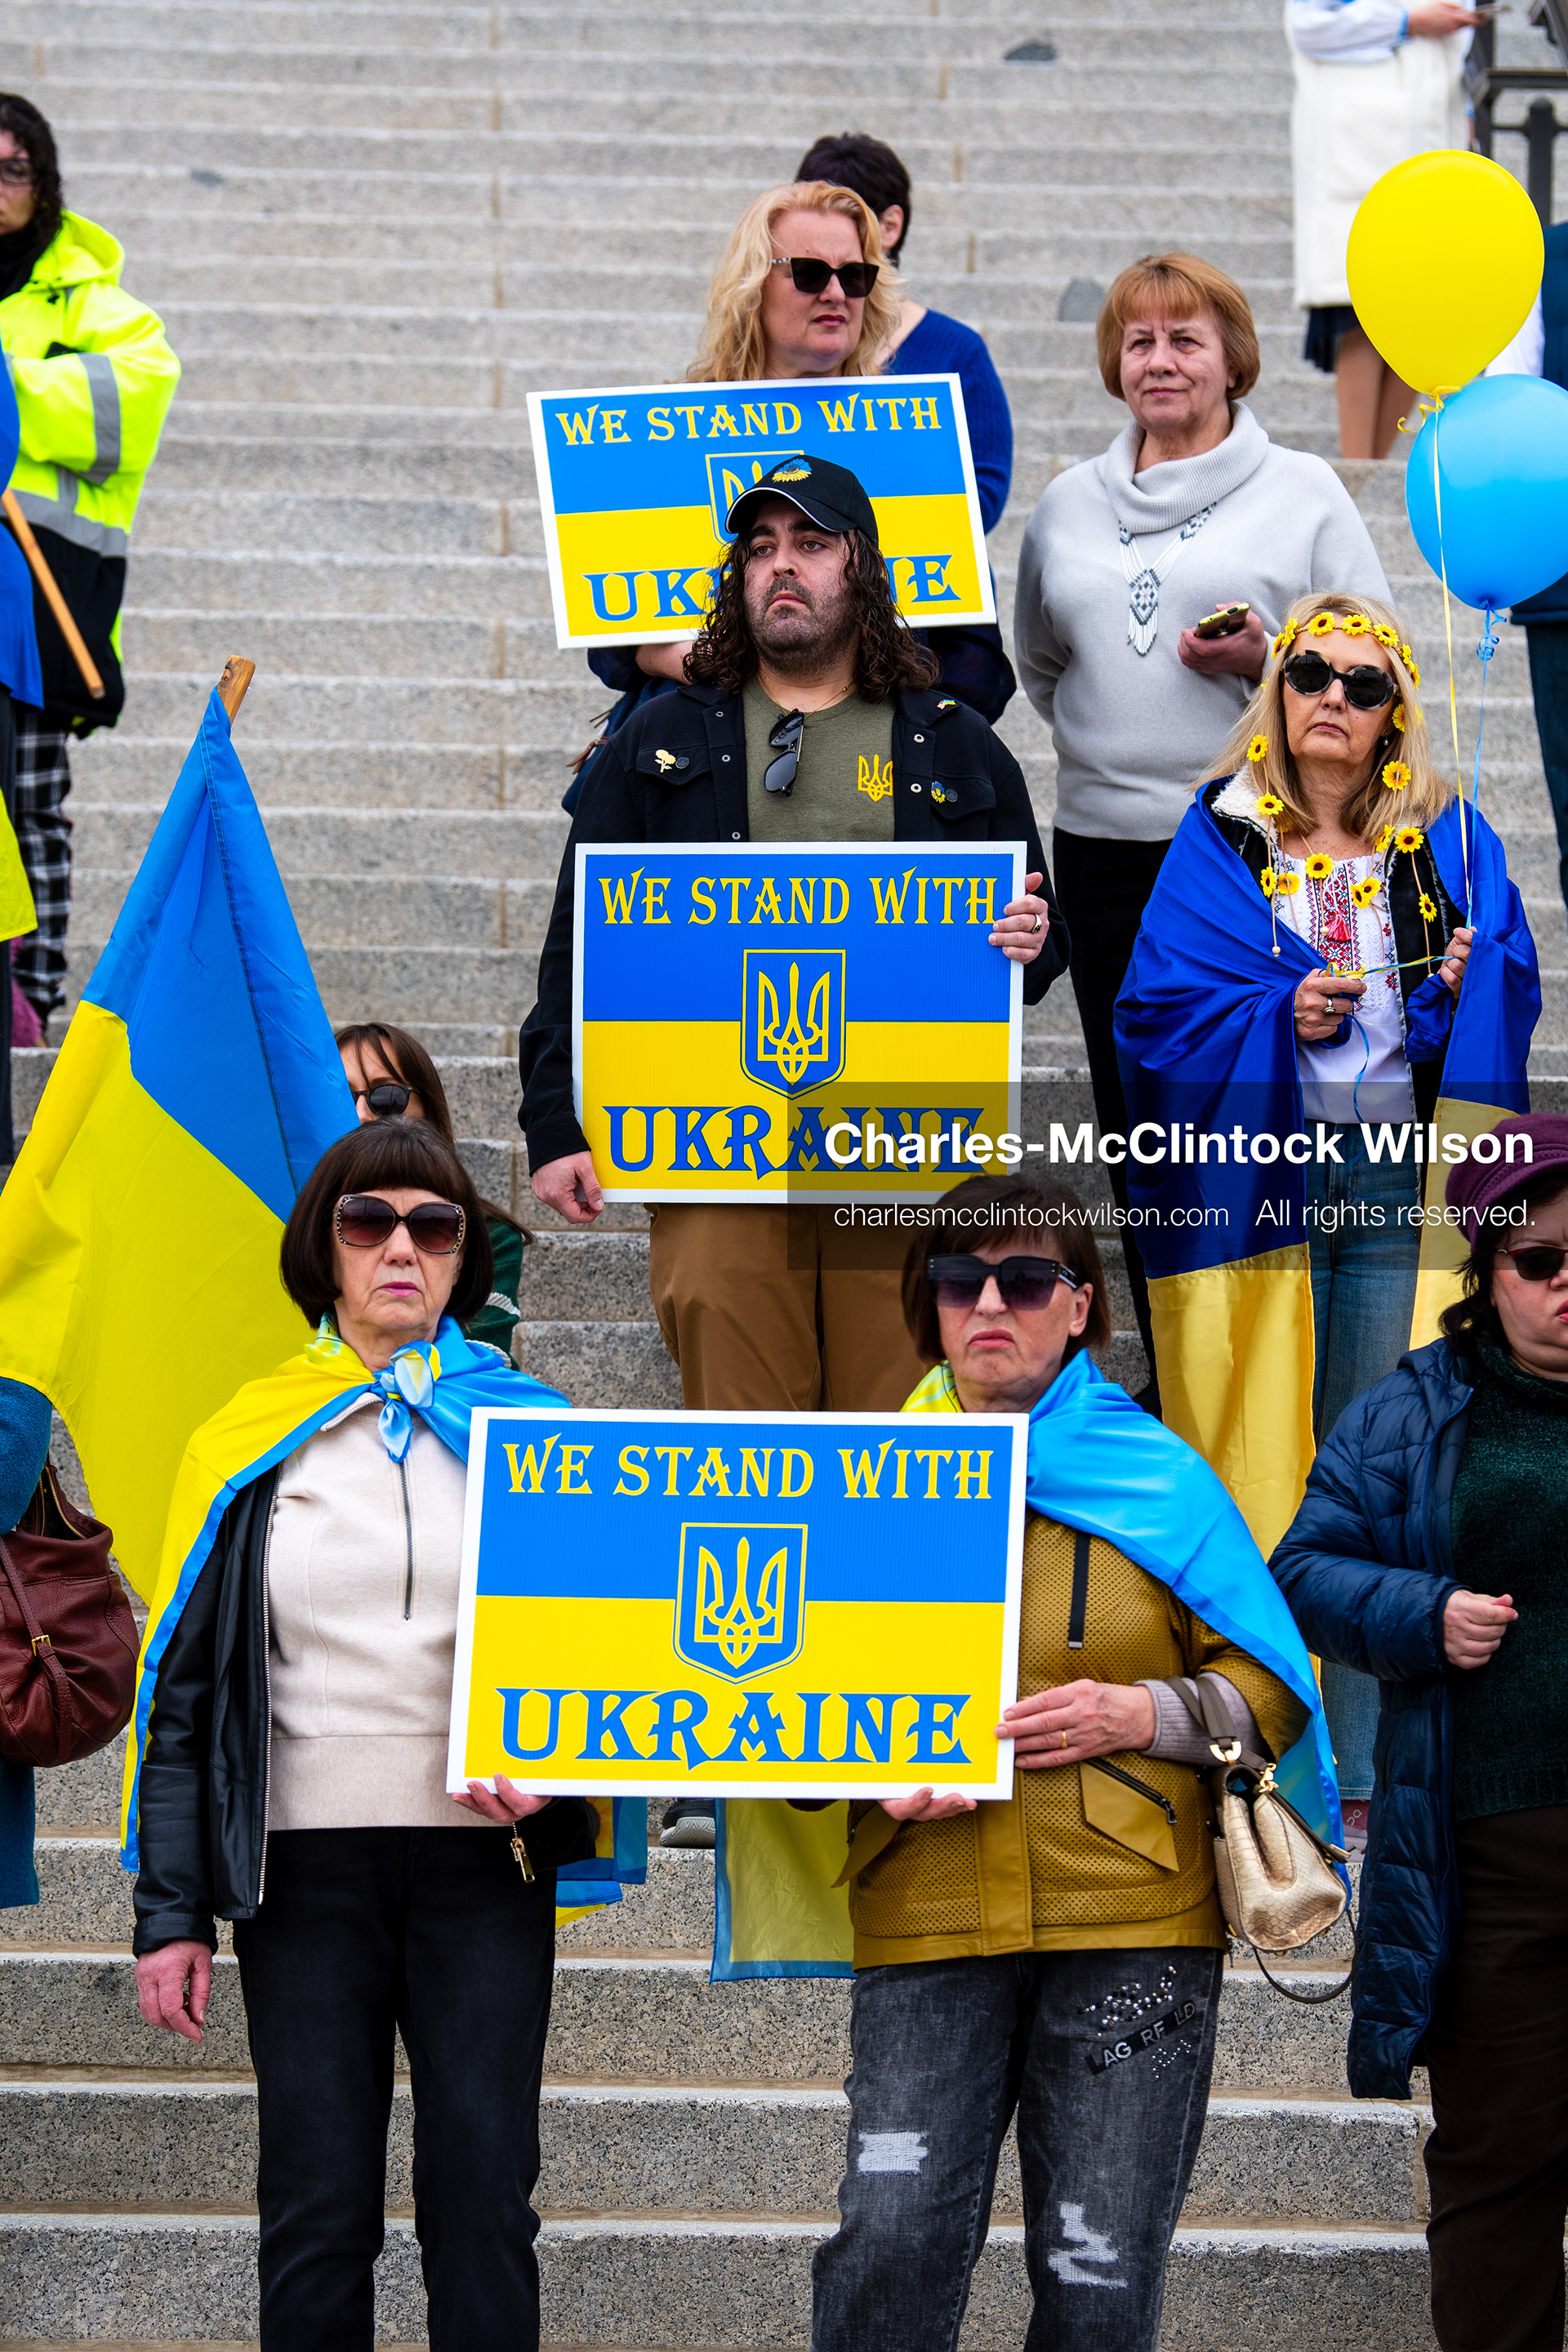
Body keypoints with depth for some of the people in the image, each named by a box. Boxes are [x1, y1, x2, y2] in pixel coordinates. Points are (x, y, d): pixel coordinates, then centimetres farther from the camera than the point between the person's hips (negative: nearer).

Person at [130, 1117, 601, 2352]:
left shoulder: (529, 1429, 9)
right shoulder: (251, 1444, 8)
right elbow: (184, 1683, 7)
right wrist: (173, 1910, 1)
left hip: (484, 1852, 0)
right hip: (308, 1865, 0)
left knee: (484, 2198, -2)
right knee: (318, 2212, 1)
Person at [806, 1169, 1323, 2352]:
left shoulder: (1157, 1476, 6)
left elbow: (1270, 1686, 8)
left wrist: (1148, 1715, -10)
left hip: (1132, 1917, -1)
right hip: (929, 1920, 1)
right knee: (890, 2245, -12)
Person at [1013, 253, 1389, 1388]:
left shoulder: (1302, 491, 3)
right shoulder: (1069, 505, 15)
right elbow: (1040, 662, 28)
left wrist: (1264, 662, -15)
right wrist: (1110, 738, 13)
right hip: (1108, 847, 4)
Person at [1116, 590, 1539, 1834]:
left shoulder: (1447, 839, 10)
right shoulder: (1223, 835, 6)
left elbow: (1510, 993, 9)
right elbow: (1158, 1007, 0)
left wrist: (1463, 988, -12)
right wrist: (1280, 1013, -15)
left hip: (1400, 1176, 1)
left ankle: (1366, 1759, 5)